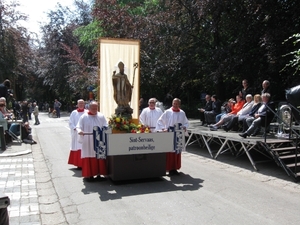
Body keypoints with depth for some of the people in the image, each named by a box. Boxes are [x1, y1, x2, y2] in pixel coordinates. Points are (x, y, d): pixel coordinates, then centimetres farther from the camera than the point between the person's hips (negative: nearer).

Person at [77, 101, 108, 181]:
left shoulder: (101, 116, 7)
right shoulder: (84, 117, 2)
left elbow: (105, 126, 6)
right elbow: (78, 127, -1)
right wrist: (80, 131, -23)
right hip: (88, 142, -2)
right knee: (89, 158, -2)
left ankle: (99, 172, 12)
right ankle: (88, 174, 4)